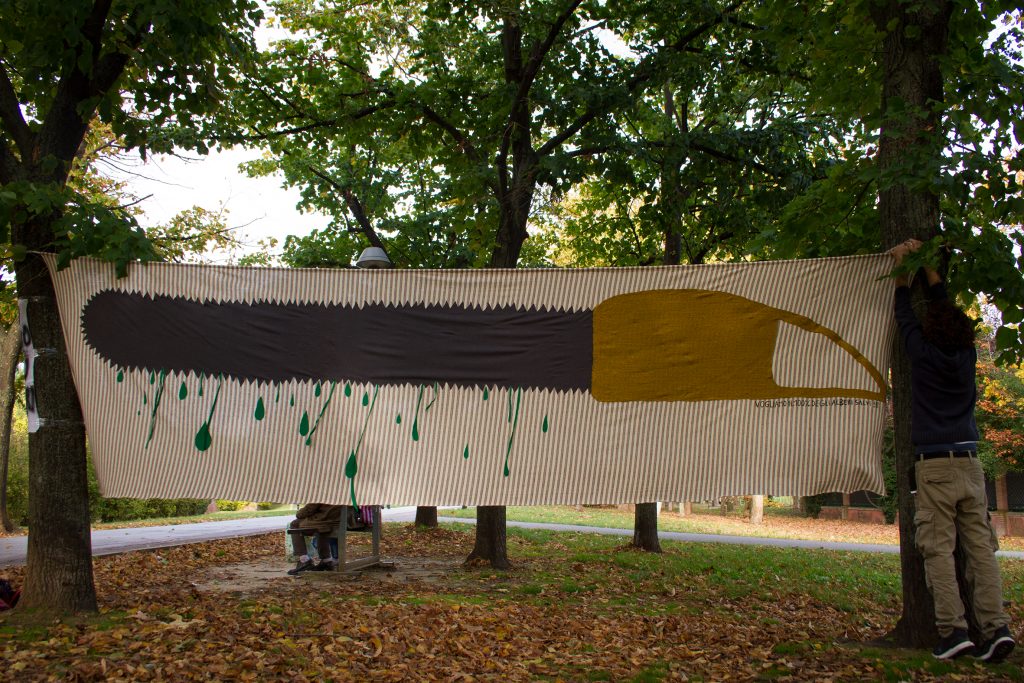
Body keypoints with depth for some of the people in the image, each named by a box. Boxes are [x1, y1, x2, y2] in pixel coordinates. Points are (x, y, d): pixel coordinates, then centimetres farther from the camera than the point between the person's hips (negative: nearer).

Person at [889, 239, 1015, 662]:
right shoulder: (966, 356, 7)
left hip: (934, 465, -4)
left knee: (938, 550, -4)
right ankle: (996, 627, -3)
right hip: (969, 463, 5)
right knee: (980, 547, 3)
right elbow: (947, 308, 21)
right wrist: (927, 265, 31)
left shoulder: (924, 355, -4)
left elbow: (905, 315, 12)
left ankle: (954, 630, -9)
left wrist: (901, 270, 24)